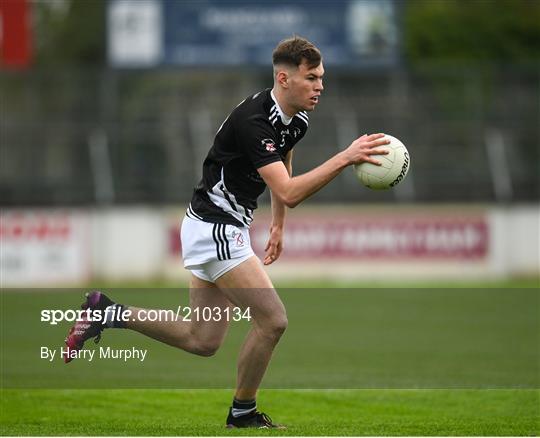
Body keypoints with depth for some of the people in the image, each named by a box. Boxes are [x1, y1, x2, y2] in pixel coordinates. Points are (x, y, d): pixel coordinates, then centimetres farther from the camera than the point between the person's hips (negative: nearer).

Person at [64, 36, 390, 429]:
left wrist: (279, 226, 27)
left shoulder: (298, 119, 3)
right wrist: (345, 158, -40)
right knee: (272, 320, -11)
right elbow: (289, 193, -35)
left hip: (227, 230, 10)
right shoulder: (254, 121, -26)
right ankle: (243, 412, 8)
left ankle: (108, 313, 19)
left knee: (202, 341, 12)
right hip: (214, 228, -10)